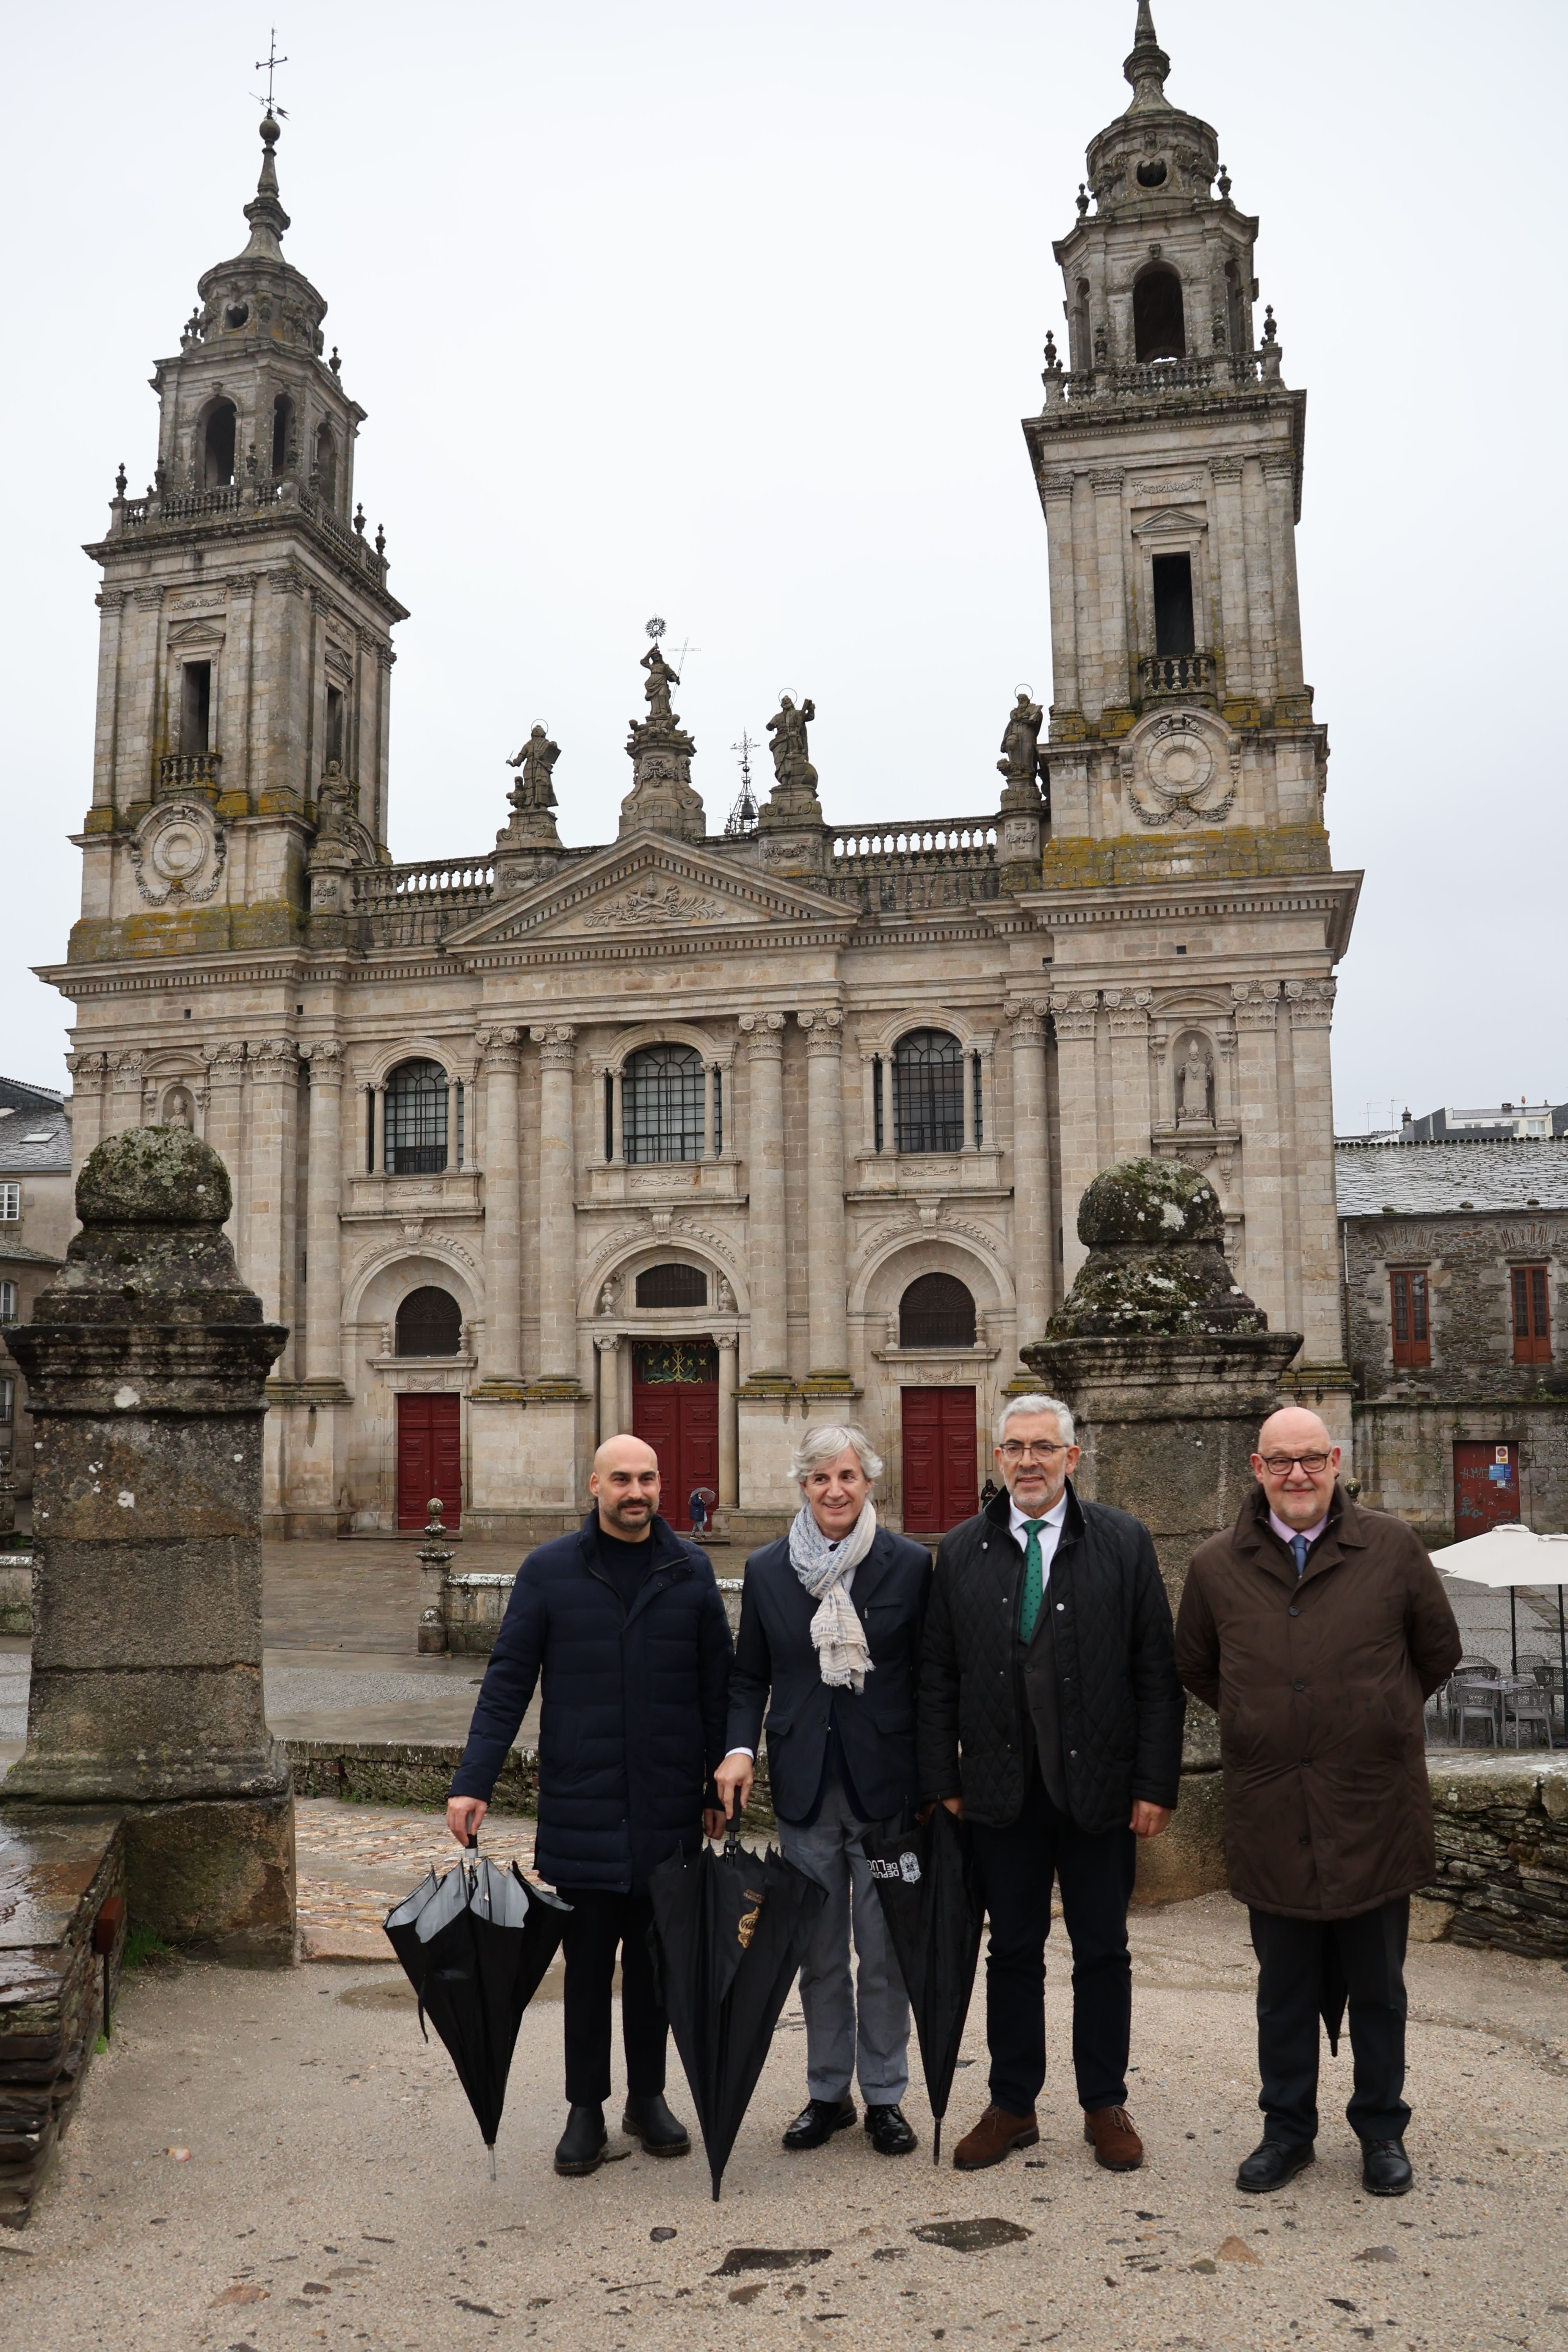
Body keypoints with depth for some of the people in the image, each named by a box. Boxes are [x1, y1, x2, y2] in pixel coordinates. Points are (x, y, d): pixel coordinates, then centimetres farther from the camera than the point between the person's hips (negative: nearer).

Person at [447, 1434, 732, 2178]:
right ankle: (585, 2110, 22)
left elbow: (718, 1685, 6)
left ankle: (648, 2097, 30)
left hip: (670, 1810, 2)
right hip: (580, 1811, -1)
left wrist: (722, 1783, 5)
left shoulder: (690, 1571, 3)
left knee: (656, 1962, 13)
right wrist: (474, 1781, -10)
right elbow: (507, 1682, -2)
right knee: (588, 1964, 7)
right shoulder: (549, 1572, -2)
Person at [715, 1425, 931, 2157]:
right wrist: (739, 1747, -7)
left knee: (885, 1951, 6)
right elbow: (748, 1676, 9)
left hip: (884, 1781, -2)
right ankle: (827, 2092, 28)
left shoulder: (911, 1565, -4)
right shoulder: (767, 1570, 3)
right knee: (818, 1953, 12)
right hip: (804, 1784, 2)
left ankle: (885, 2097, 22)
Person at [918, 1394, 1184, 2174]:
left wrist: (1156, 1784, -6)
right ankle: (1012, 2106, 26)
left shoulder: (1125, 1544, -1)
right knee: (1012, 1950, 11)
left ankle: (1105, 2106, 27)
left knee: (1103, 1951, 11)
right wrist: (943, 1780, 1)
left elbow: (1158, 1675, -2)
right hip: (1002, 1788, 1)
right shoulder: (961, 1552, 3)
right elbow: (937, 1677, 5)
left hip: (1099, 1787, -1)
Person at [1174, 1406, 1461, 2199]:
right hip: (1270, 1814, 1)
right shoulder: (1217, 1566, -1)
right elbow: (1195, 1667, 15)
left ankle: (1382, 2130, 30)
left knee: (1378, 1987, 13)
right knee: (1284, 1990, 12)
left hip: (1374, 1809, -1)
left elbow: (1439, 1652, 9)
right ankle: (1287, 2129, 28)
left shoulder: (1393, 1548, -4)